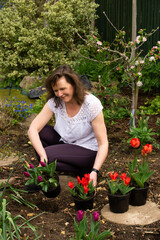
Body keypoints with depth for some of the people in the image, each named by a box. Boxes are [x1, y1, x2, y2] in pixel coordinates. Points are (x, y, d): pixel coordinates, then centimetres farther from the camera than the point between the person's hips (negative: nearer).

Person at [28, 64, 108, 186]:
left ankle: (85, 171, -8)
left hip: (88, 151, -5)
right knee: (40, 132, -16)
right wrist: (43, 156, -33)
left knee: (49, 154, -26)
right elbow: (33, 129, -18)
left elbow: (103, 144, -22)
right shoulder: (55, 102, -12)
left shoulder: (92, 105, -24)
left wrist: (94, 172, -34)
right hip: (65, 142, 5)